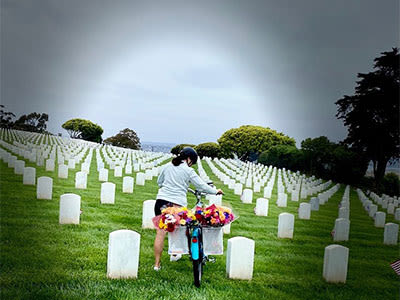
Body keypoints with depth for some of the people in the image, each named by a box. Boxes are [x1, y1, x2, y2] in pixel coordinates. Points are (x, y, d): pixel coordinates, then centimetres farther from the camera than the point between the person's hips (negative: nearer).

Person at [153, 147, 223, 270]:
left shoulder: (168, 166, 10)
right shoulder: (188, 171, -1)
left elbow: (159, 181, 22)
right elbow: (202, 186, 1)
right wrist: (216, 191, 14)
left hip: (162, 200, 3)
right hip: (177, 203, -3)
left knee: (160, 232, 3)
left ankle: (157, 263, 6)